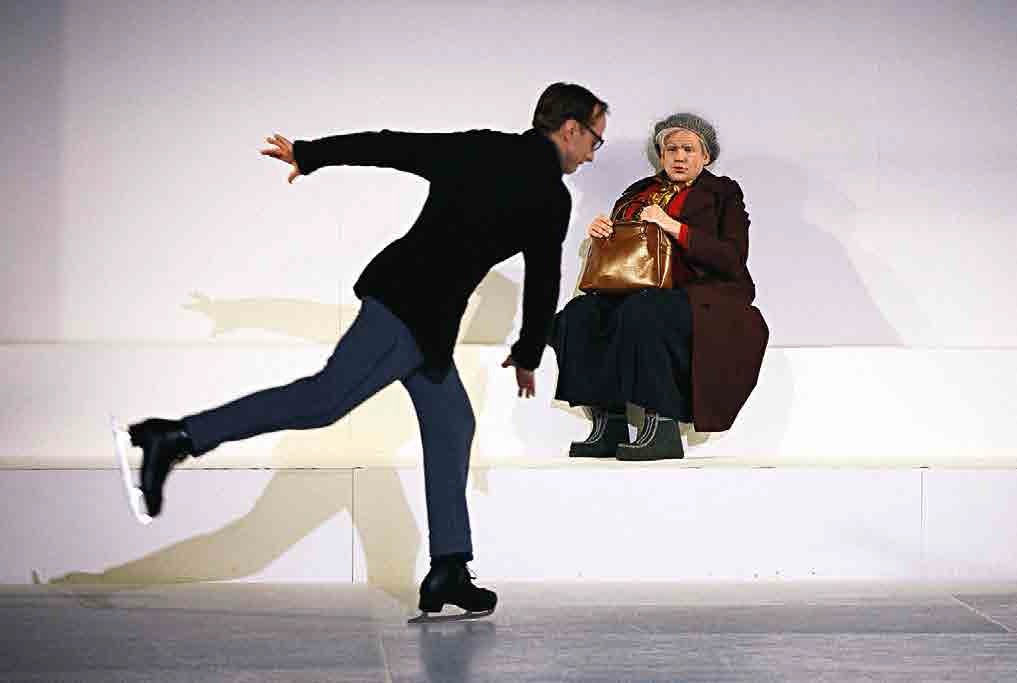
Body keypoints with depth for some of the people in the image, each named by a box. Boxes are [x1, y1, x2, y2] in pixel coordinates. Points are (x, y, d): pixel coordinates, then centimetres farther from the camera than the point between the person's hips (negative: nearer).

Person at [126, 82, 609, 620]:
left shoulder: (479, 148, 15)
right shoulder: (551, 197, -4)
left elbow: (386, 145, 17)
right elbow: (544, 285, 3)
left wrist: (307, 155, 28)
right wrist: (527, 357, 18)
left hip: (397, 291, 9)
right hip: (418, 310, -9)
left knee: (450, 422, 12)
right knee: (327, 398, -15)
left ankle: (448, 572, 9)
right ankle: (177, 438, -23)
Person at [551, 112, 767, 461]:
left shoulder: (722, 193, 8)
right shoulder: (640, 192, 22)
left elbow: (732, 259, -7)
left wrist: (674, 227, -14)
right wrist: (600, 232, 0)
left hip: (703, 298, -5)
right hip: (639, 294, 6)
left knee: (640, 313, -36)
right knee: (579, 314, -21)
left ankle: (661, 429, -32)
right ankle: (608, 427, -22)